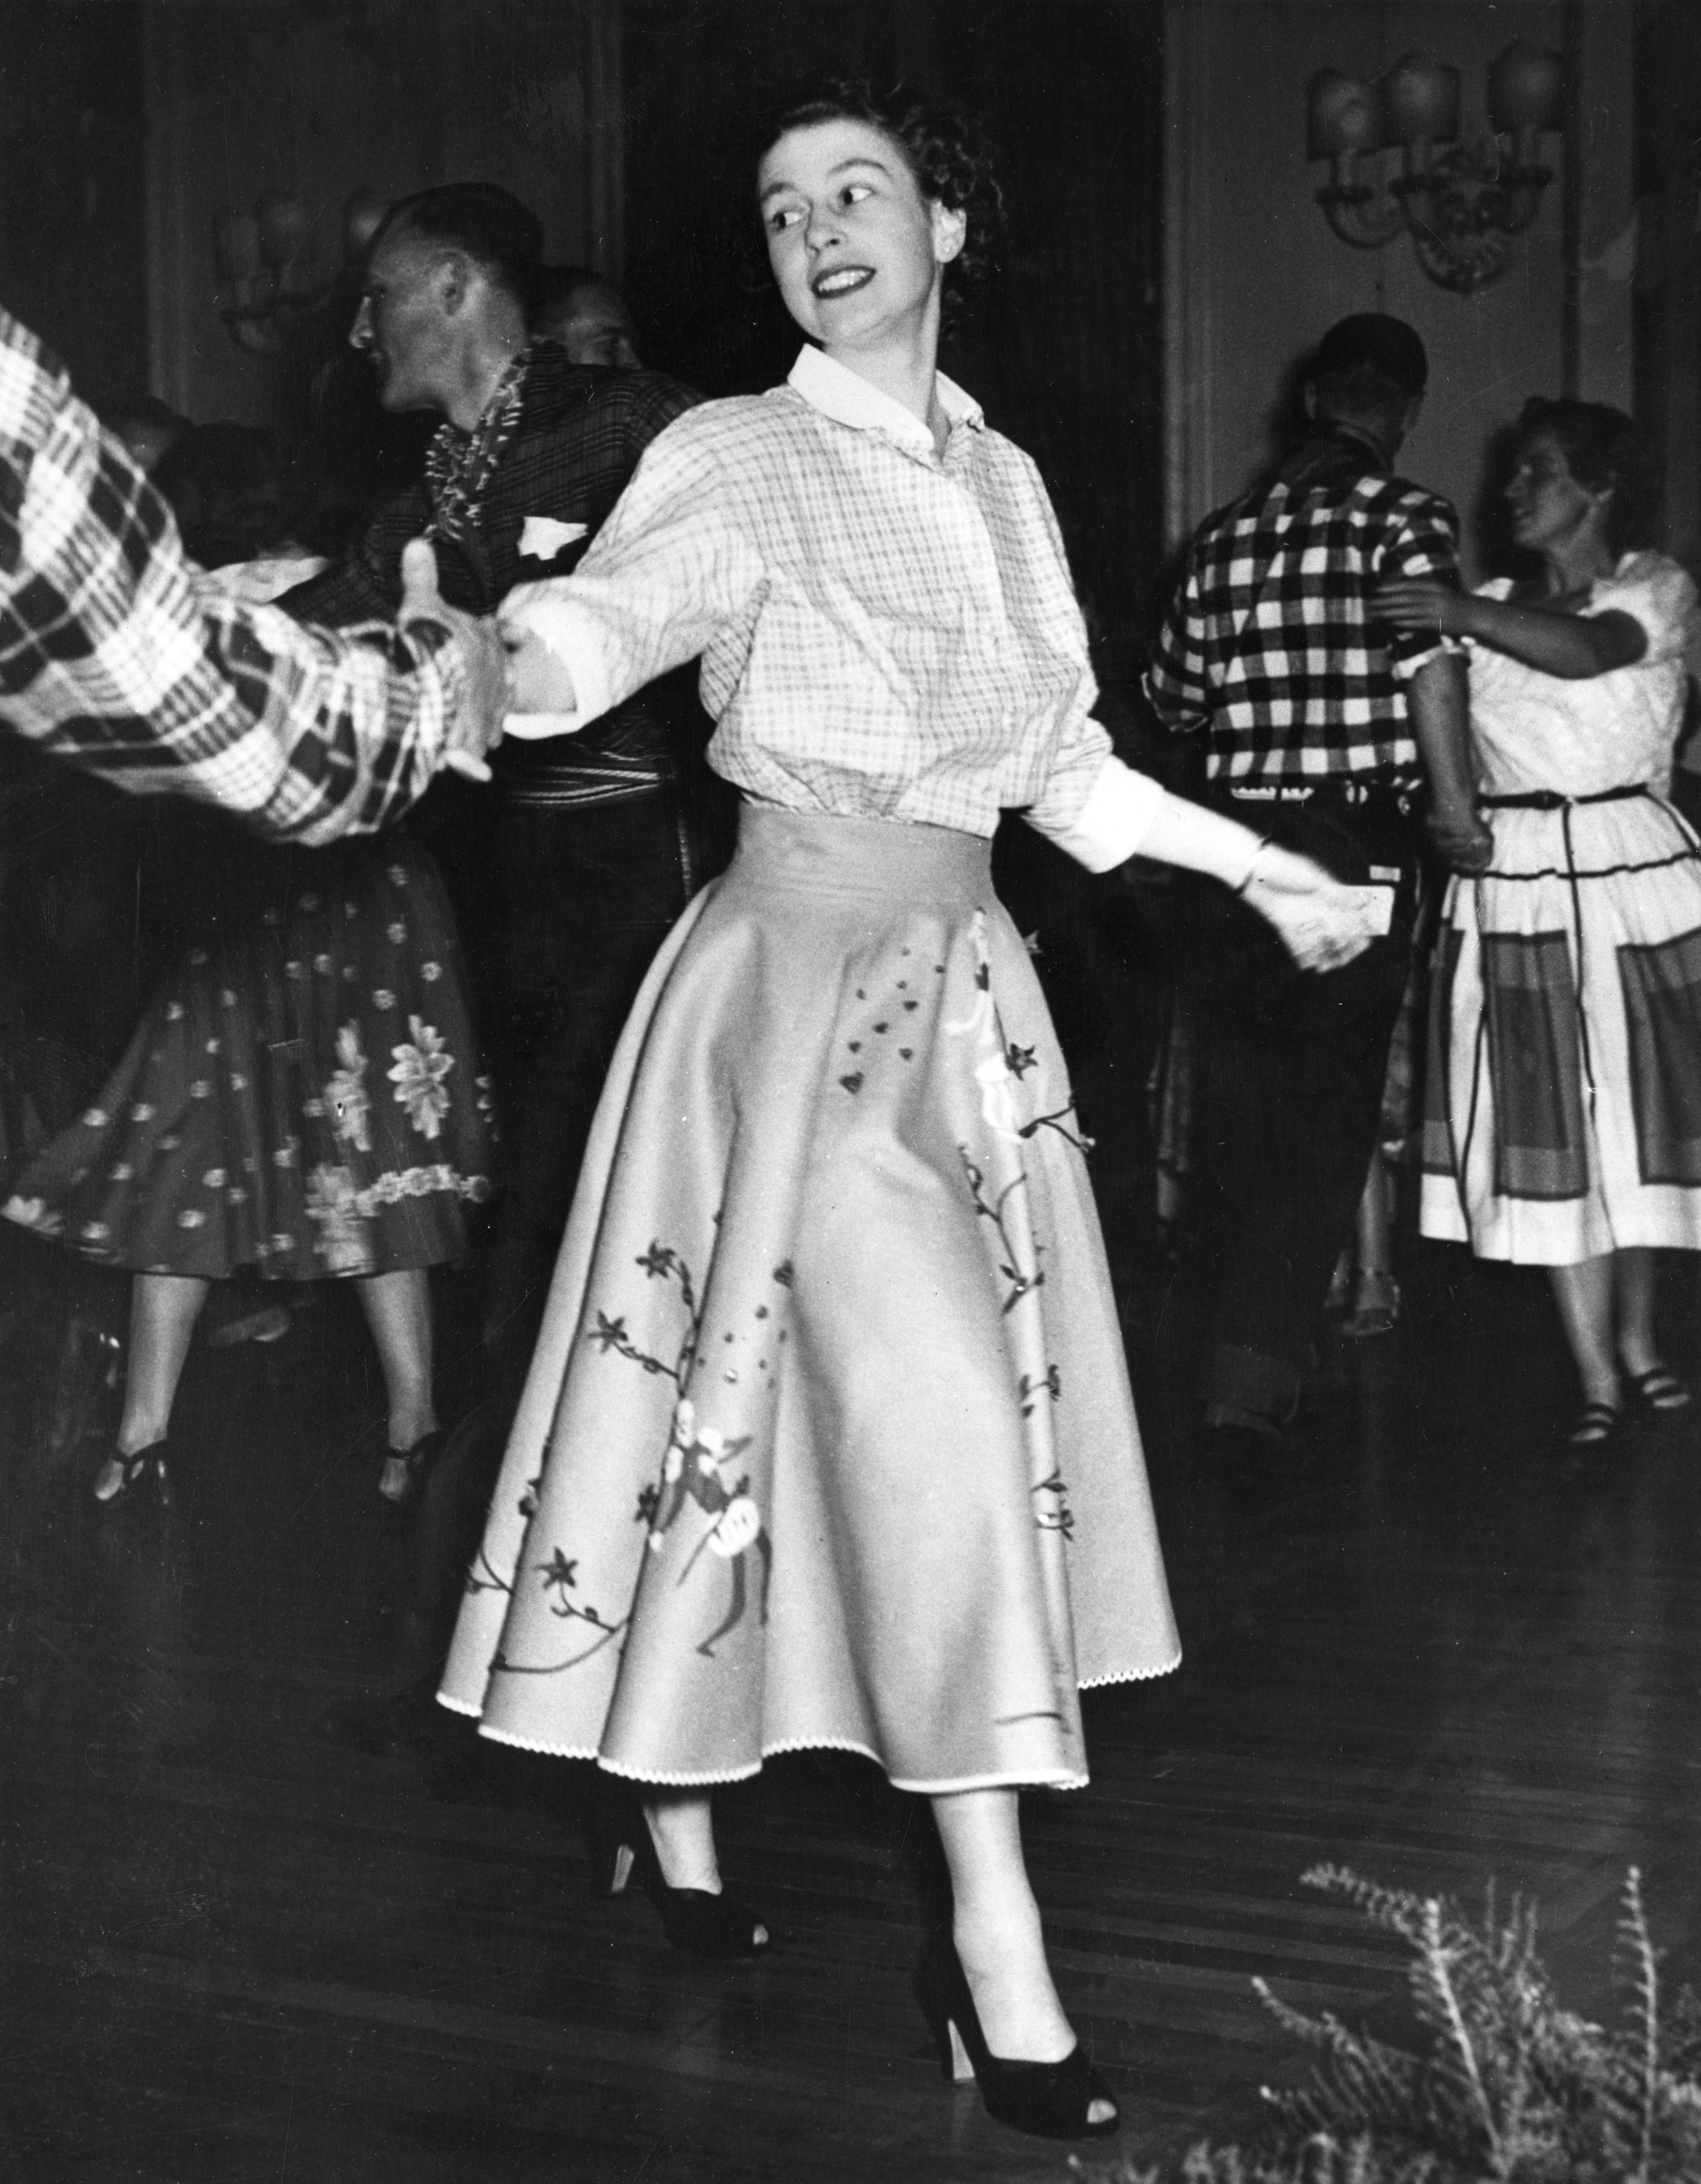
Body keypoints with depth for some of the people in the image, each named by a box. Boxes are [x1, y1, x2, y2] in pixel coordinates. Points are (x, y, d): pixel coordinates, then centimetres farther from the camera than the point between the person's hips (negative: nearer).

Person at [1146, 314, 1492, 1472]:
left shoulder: (1227, 532, 8)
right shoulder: (1410, 516, -5)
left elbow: (1173, 696, 14)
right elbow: (1430, 660, -21)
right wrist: (1457, 809, -13)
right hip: (1356, 841, -4)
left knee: (1245, 1107, 16)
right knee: (1330, 1122, 3)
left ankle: (1255, 1337, 30)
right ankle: (1257, 1381, -3)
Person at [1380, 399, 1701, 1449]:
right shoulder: (1486, 609, 13)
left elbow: (1589, 650, -22)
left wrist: (1470, 616, -36)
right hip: (1514, 878, 2)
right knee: (1549, 1123, -2)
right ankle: (1601, 1377, 2)